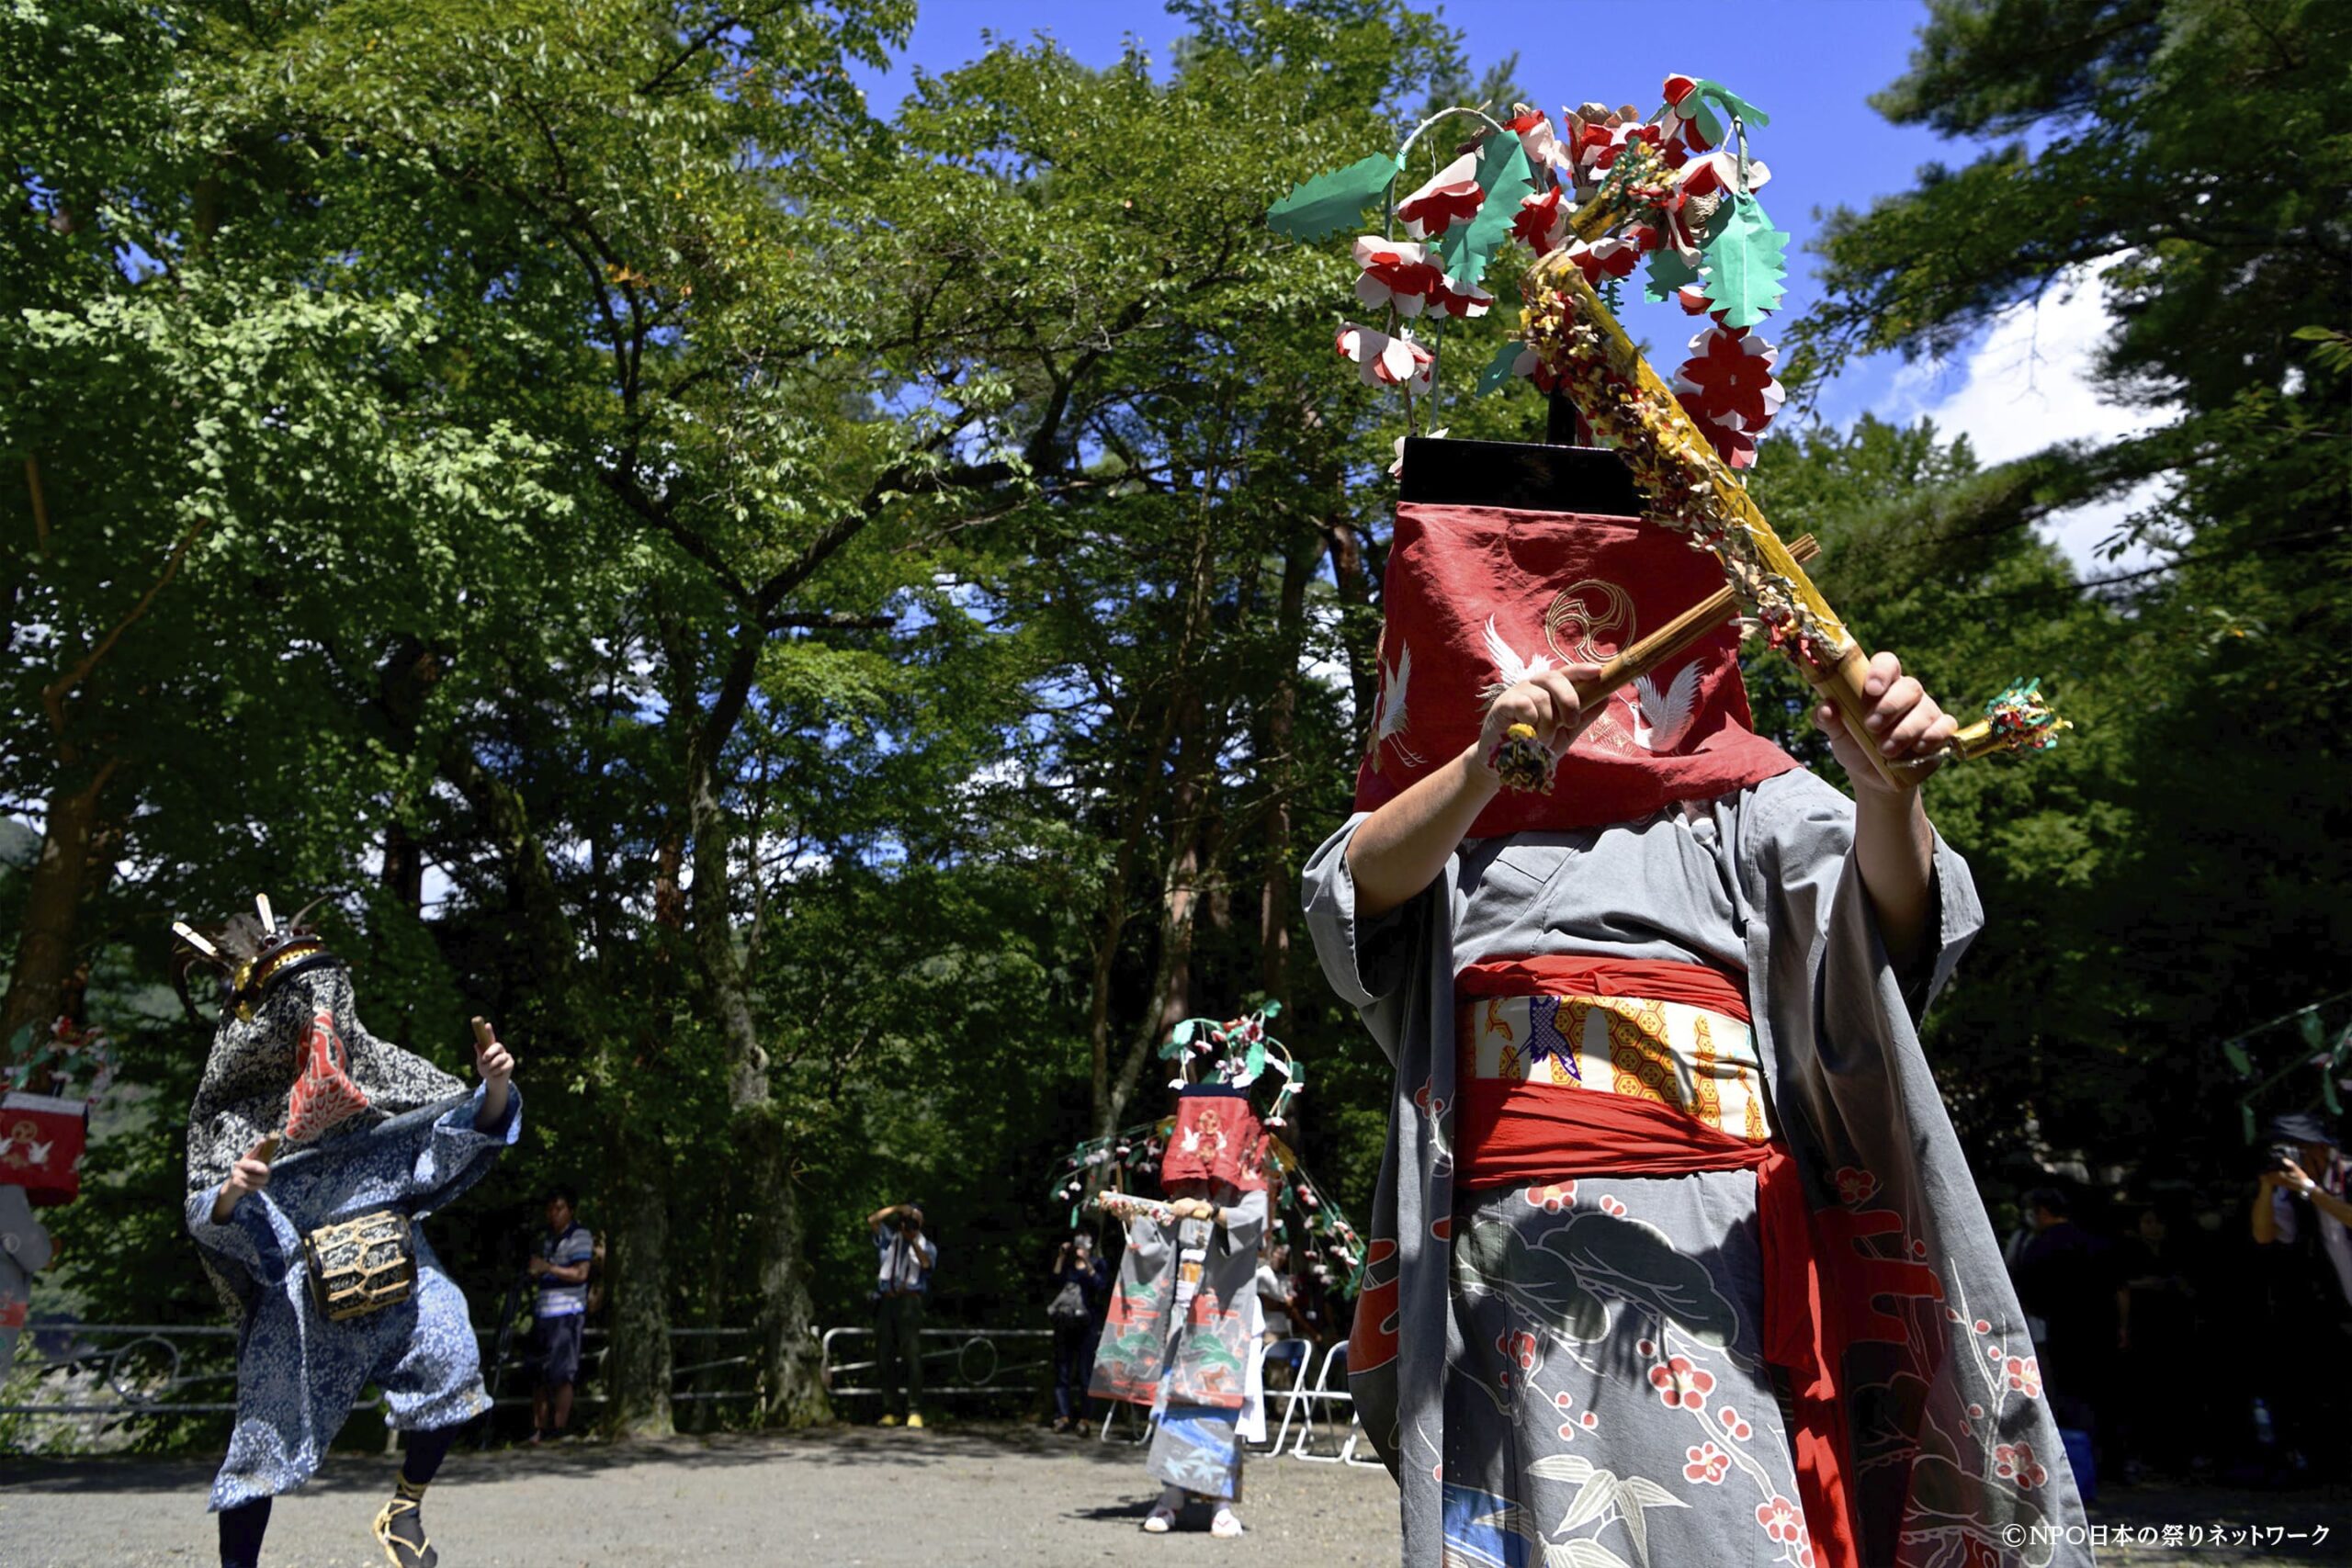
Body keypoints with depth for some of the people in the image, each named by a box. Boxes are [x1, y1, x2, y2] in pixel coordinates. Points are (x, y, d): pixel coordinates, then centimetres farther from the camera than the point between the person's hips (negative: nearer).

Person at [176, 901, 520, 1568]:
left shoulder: (375, 1066, 1)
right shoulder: (231, 1108, 0)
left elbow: (472, 1123, 1)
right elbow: (205, 1219, -1)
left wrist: (492, 1085, -21)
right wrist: (230, 1192, -24)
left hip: (394, 1264, 1)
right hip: (298, 1287, 0)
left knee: (451, 1357, -19)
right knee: (268, 1432, 6)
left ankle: (403, 1511, 3)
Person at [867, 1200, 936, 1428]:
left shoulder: (926, 1246, 13)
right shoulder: (890, 1238, 18)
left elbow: (926, 1263, -9)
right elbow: (872, 1220, 3)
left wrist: (913, 1240, -22)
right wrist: (896, 1208, -6)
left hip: (909, 1301, -3)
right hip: (886, 1300, 3)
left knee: (912, 1355, -13)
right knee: (885, 1356, 4)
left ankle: (914, 1411, -16)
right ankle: (891, 1411, 11)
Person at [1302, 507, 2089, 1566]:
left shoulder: (1741, 796, 13)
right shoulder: (1444, 800, 13)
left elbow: (1890, 920, -5)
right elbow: (1361, 884, -8)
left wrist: (1886, 789, -26)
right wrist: (1489, 761, -26)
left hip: (1707, 1242, 0)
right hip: (1504, 1254, 0)